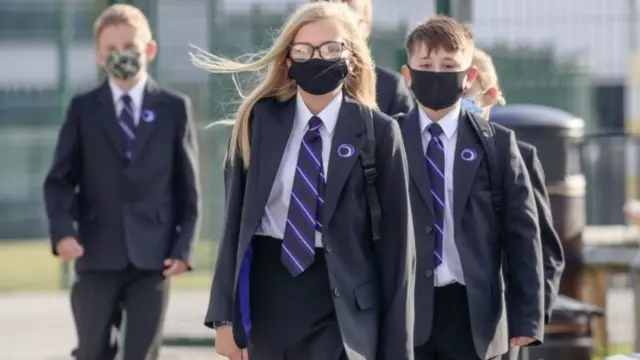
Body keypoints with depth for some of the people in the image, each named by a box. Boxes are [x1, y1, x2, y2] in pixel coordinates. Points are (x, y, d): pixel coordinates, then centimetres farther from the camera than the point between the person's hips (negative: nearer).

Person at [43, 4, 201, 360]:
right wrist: (62, 231, -13)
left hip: (153, 256, 0)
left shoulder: (174, 108, 6)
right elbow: (60, 179, 5)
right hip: (97, 255, 1)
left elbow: (189, 186, 6)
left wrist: (184, 247, -4)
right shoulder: (83, 109, 7)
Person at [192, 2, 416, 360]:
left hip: (339, 302, -3)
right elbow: (236, 217, 5)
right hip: (266, 293, 3)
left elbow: (395, 242, -3)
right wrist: (226, 315, 0)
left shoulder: (378, 132, -4)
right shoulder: (258, 121, 3)